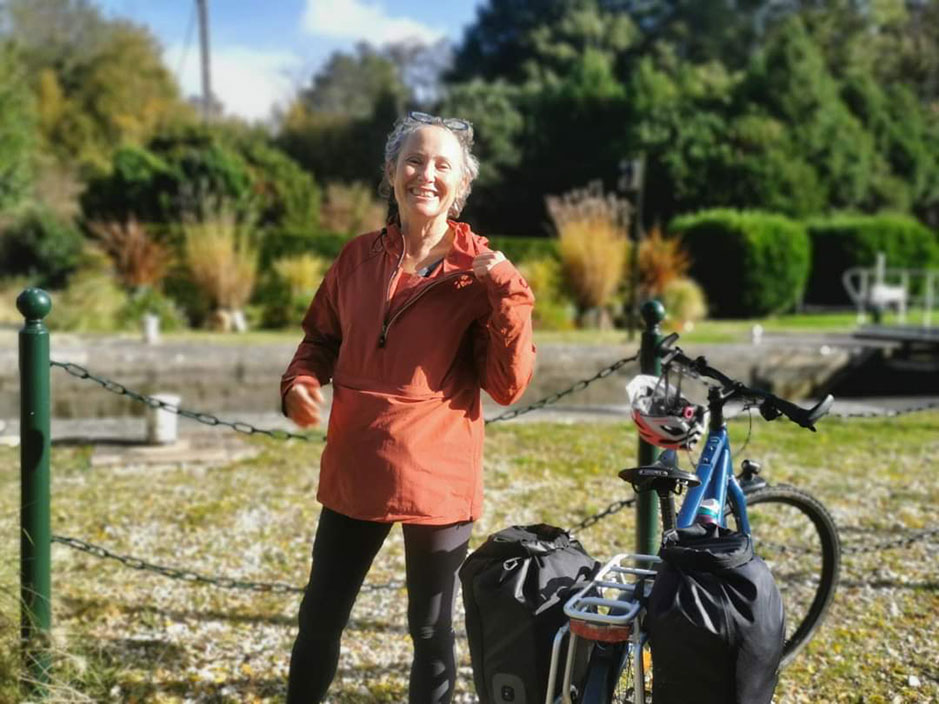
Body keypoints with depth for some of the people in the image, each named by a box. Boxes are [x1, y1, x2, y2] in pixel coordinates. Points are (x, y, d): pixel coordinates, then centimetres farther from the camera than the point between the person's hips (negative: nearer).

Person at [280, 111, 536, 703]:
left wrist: (509, 298, -22)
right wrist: (301, 381, -5)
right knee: (320, 617, 14)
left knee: (431, 629, 13)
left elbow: (509, 385, -12)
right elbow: (322, 336, 15)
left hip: (439, 479, -3)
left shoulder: (483, 273, -8)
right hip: (353, 473, 3)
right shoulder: (359, 257, 2)